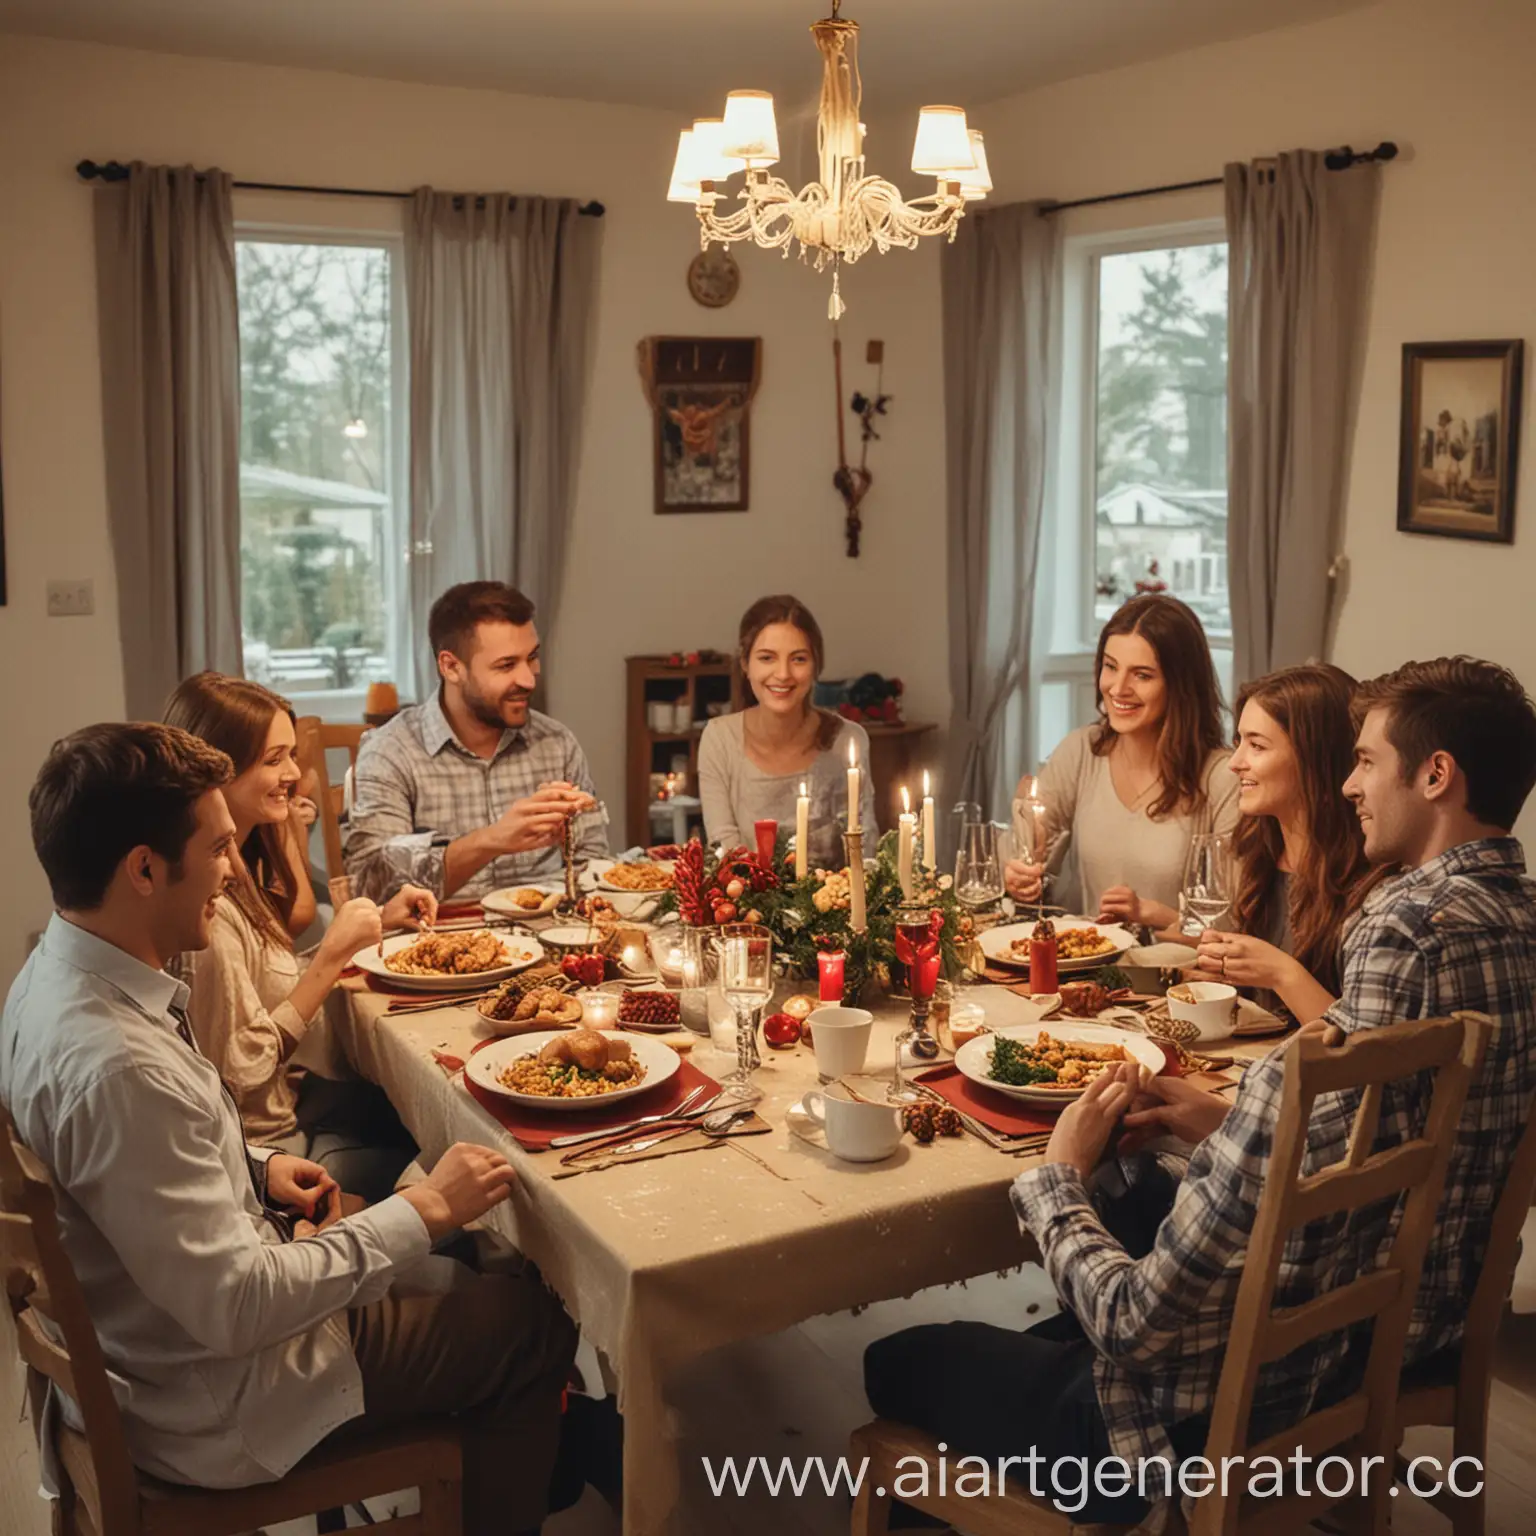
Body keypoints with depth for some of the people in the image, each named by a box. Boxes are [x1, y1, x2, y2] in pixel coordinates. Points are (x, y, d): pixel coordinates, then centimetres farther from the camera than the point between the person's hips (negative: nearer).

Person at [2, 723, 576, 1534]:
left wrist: (257, 1167, -1)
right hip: (220, 1411, -9)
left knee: (475, 1276, 23)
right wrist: (424, 1213, -23)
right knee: (536, 1319, 6)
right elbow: (234, 1308, -31)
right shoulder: (115, 1068, -36)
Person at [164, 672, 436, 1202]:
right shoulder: (202, 905, -28)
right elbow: (242, 1068, -25)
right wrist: (334, 955, -23)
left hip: (287, 1096, 8)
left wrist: (377, 924, -2)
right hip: (264, 1144, -8)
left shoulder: (243, 869, 1)